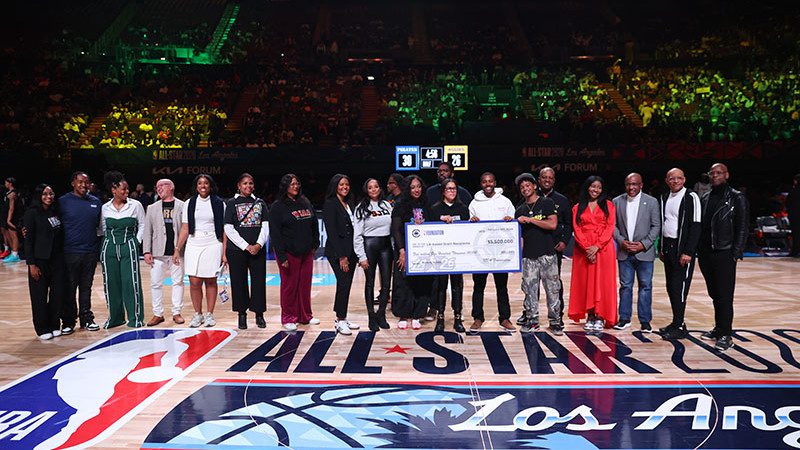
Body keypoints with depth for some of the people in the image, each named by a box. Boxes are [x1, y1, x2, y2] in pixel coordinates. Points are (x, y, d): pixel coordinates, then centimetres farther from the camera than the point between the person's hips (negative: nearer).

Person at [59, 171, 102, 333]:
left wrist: (99, 249, 13)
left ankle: (86, 318, 21)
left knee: (86, 287, 12)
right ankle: (68, 321, 15)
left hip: (91, 251, 3)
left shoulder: (95, 202, 8)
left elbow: (100, 225, 17)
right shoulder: (63, 201, -2)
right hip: (70, 252, -3)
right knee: (69, 289, 4)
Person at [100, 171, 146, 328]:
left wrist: (136, 242, 1)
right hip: (109, 248, 2)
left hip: (129, 247, -2)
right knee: (111, 283, 7)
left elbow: (142, 225, 6)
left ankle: (135, 318, 6)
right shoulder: (105, 208, 3)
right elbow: (103, 228, 14)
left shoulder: (135, 205, -2)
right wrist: (111, 240, 6)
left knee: (131, 283, -4)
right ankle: (115, 317, 20)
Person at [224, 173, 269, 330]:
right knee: (239, 282, 2)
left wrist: (259, 245, -9)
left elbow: (265, 226, 7)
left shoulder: (260, 203, 11)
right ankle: (242, 314, 13)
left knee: (259, 280, 1)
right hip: (237, 250, -2)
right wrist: (246, 246, -10)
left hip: (258, 249, 2)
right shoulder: (232, 203, 3)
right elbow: (229, 229, -4)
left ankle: (259, 314, 11)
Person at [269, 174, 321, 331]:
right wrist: (282, 256, -16)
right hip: (289, 253, -5)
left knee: (305, 284, 10)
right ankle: (288, 318, 14)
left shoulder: (305, 203, 11)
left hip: (306, 253, 5)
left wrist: (315, 244, 10)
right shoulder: (278, 206, -6)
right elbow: (275, 233, -11)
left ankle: (305, 315, 22)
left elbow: (314, 225, 18)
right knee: (289, 285, 2)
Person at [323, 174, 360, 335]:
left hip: (350, 250, 7)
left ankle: (342, 318, 18)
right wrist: (341, 256, -16)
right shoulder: (330, 204, -7)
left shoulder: (349, 204, 15)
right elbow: (332, 232, -12)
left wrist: (355, 254, 7)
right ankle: (340, 321, 0)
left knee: (346, 284, 9)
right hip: (336, 251, -7)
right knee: (343, 283, -10)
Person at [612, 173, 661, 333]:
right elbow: (613, 225, 6)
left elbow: (656, 226, -1)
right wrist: (621, 241, -9)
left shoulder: (651, 202, 0)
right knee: (625, 286, 7)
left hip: (644, 252, -1)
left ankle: (645, 321, 10)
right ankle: (624, 319, 15)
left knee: (645, 286, 2)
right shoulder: (617, 201, 5)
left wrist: (644, 244, -11)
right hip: (624, 252, 2)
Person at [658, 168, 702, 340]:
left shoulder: (691, 197, -8)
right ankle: (677, 322, 20)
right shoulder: (665, 198, 14)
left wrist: (688, 252, -19)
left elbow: (695, 226, -13)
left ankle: (679, 326, -1)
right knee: (670, 287, 10)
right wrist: (661, 249, 16)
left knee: (679, 287, -7)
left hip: (682, 249, -7)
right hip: (668, 247, 7)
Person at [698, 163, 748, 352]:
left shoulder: (736, 198, -2)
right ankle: (719, 328, 23)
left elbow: (742, 228, -6)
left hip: (724, 255, -5)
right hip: (705, 254, 6)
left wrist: (736, 254, -12)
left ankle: (726, 335, 0)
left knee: (724, 296, -5)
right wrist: (698, 251, 8)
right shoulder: (705, 199, 14)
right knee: (714, 294, 13)